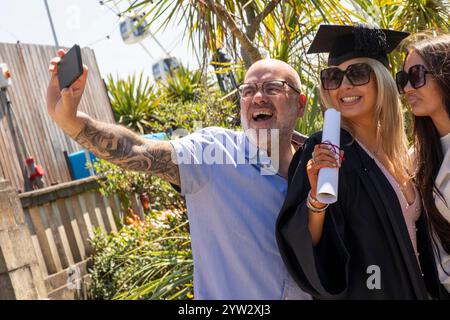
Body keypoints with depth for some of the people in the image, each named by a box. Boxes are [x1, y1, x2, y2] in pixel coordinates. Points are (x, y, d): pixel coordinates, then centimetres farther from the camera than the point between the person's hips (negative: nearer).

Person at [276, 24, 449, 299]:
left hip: (413, 289, 6)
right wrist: (316, 199, -37)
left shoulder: (396, 150, 2)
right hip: (358, 292, -6)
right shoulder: (323, 151, -17)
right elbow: (304, 247, -22)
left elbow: (410, 228, 12)